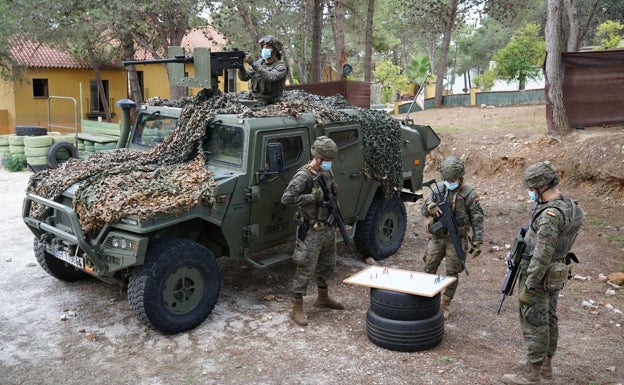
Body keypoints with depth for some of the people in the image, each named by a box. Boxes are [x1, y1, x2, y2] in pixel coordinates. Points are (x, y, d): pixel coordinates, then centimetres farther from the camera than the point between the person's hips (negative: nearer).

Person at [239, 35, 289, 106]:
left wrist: (252, 63, -29)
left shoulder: (281, 65, -5)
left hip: (271, 105, -5)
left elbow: (270, 78, -25)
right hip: (254, 103, 5)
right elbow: (244, 77, 4)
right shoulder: (259, 62, 11)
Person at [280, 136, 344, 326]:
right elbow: (286, 198, -28)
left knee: (328, 265, 21)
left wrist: (332, 191, 2)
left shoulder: (327, 172, 6)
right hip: (311, 231, -8)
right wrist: (312, 197, -28)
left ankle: (323, 298, 40)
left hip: (328, 228, 8)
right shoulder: (303, 176, -20)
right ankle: (297, 309, 9)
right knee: (305, 270, -2)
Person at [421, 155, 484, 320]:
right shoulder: (439, 189, 1)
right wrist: (430, 206, -22)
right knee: (429, 268, 9)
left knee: (452, 273, 4)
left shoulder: (470, 195, -10)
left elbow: (477, 221, -8)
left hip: (456, 240, -4)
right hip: (437, 237, 4)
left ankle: (445, 305, 18)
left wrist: (477, 243, -12)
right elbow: (423, 210, 2)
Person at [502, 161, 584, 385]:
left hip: (539, 275, -9)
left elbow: (542, 255, -28)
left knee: (534, 324, 2)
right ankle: (546, 365, 33)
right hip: (556, 274, 9)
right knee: (549, 320, 19)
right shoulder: (570, 206, 3)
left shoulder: (550, 214, -27)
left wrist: (528, 287, -23)